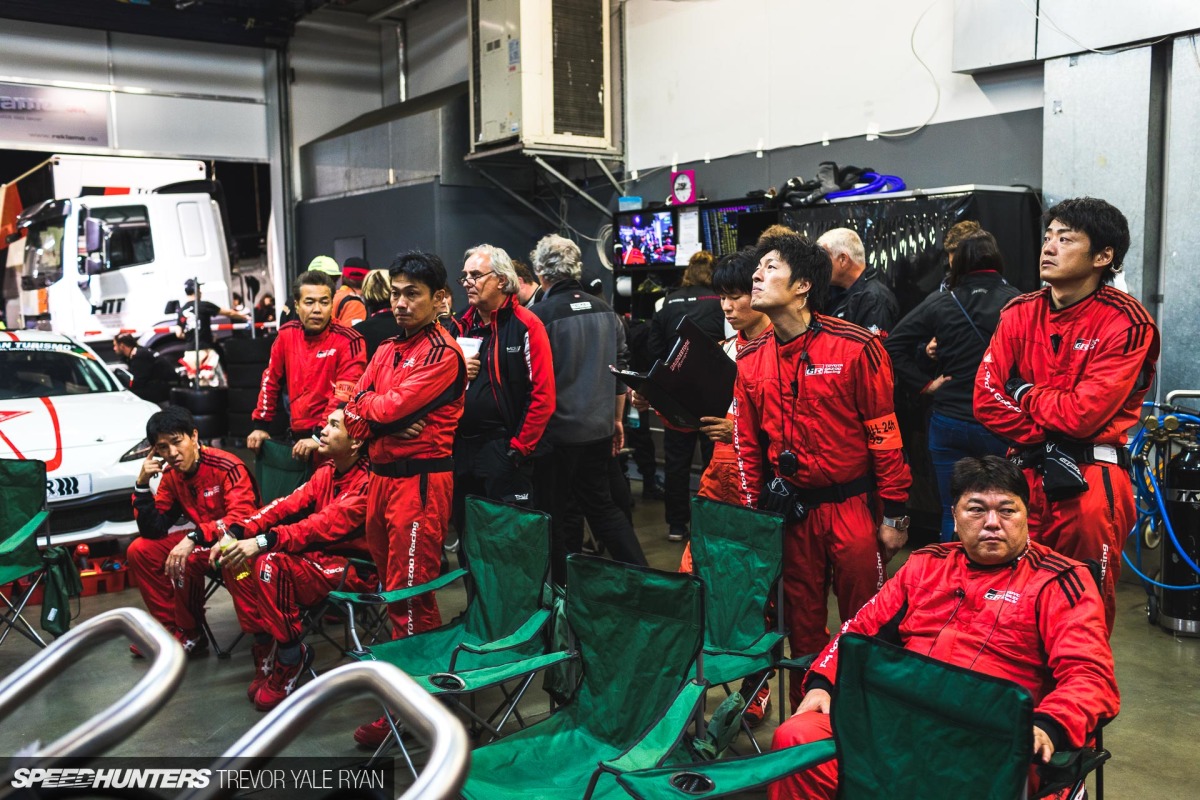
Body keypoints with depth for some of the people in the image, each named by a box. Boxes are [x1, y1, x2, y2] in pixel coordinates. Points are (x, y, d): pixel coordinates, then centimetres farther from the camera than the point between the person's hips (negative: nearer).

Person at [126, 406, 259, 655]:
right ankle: (172, 627, 8)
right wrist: (142, 483, -12)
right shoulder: (171, 475, -1)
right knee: (140, 550, 0)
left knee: (183, 561, -29)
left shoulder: (226, 466, -23)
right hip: (203, 539, 8)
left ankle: (191, 636, -6)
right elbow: (153, 531, -2)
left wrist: (194, 538, -42)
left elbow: (242, 518, -32)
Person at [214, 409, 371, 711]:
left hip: (356, 569, -8)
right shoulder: (327, 471, 7)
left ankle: (290, 660, -11)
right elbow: (287, 505, 1)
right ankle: (265, 649, 2)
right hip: (320, 557, 9)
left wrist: (263, 542, -35)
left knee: (271, 565, -29)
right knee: (238, 560, -6)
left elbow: (326, 524, -29)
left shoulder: (367, 481, -19)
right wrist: (235, 533, -12)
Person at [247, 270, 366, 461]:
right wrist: (260, 425, 11)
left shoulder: (348, 340, -12)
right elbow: (271, 381, 14)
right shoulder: (286, 334, 4)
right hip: (298, 436, 5)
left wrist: (320, 436, -22)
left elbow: (345, 395, -17)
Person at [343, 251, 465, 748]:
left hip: (420, 478, -8)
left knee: (409, 594, -3)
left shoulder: (442, 353, -10)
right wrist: (382, 424, -11)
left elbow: (392, 406, -18)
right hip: (381, 474, 8)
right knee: (392, 585, 16)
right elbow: (356, 409, 9)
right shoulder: (387, 350, 15)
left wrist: (367, 402, 3)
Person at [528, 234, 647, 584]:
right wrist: (617, 419, 21)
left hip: (556, 431, -6)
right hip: (600, 427, 6)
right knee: (602, 504, 19)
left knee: (558, 515, 8)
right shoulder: (605, 311, 5)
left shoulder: (538, 315, -14)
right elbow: (621, 370, 11)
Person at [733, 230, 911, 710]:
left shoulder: (855, 348, -11)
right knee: (802, 625, 15)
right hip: (789, 510, 5)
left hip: (852, 505, -4)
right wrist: (753, 516, 8)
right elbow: (748, 445, 10)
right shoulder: (751, 360, 4)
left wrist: (894, 516, -7)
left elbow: (886, 436, -9)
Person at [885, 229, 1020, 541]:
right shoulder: (1016, 302, -9)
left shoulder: (939, 302, -1)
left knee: (954, 513, 11)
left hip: (949, 423, 2)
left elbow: (893, 345, 1)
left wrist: (925, 383, 2)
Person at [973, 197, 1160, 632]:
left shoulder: (1126, 322, -11)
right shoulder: (1021, 313, 5)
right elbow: (986, 399, -2)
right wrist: (1047, 438, -13)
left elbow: (1083, 414, -20)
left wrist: (1024, 394, -4)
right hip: (1026, 472, 5)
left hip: (1093, 478, -5)